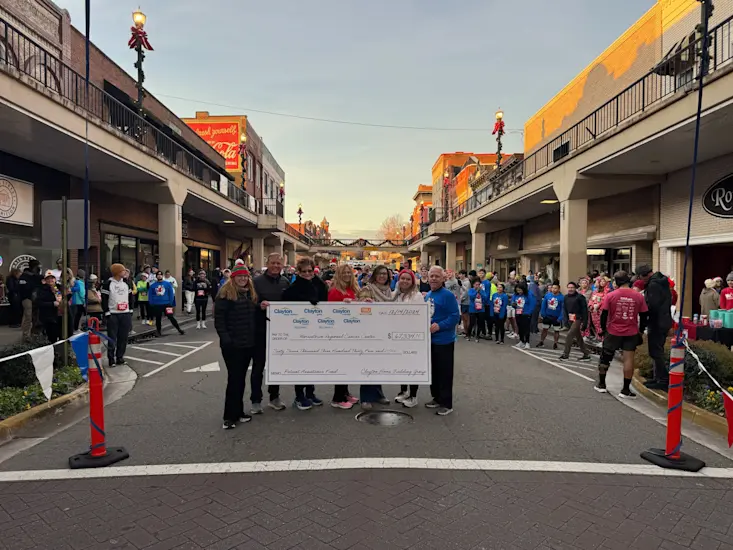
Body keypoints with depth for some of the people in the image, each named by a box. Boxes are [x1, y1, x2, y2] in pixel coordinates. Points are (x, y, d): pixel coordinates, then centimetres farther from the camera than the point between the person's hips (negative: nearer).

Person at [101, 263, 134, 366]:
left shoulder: (126, 283, 11)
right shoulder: (108, 283, -6)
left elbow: (130, 297, 17)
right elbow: (104, 299, -7)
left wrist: (130, 311, 11)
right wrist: (107, 313, -12)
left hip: (125, 314, 5)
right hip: (113, 315, -5)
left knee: (123, 338, 6)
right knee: (112, 338, -1)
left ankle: (120, 358, 17)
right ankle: (111, 359, 8)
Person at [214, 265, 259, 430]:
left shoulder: (251, 293, 12)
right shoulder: (225, 293, -9)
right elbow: (219, 318, -13)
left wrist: (260, 307, 1)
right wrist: (225, 338, -20)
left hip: (248, 343, 6)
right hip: (232, 344, -6)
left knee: (241, 378, 13)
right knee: (234, 378, -5)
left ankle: (238, 412, 23)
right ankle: (230, 416, 4)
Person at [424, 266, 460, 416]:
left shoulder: (448, 295, -15)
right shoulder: (427, 295, 10)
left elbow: (455, 317, -19)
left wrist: (439, 326, -26)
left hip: (444, 340, -8)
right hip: (430, 339, 8)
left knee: (444, 372, 0)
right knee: (432, 370, 17)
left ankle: (446, 404, 10)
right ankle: (437, 398, 32)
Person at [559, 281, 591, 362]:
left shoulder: (580, 297, -10)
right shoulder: (566, 297, 8)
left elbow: (584, 310, -12)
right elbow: (565, 309, 8)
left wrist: (584, 322, -15)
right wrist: (566, 319, -4)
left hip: (578, 319, -7)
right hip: (571, 320, 7)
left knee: (569, 335, -13)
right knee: (578, 338, 14)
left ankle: (565, 354, -5)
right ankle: (586, 355, 25)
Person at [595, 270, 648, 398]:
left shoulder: (610, 295, -9)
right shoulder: (638, 296, -3)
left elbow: (604, 314, -7)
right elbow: (644, 315, 3)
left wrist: (603, 328, 7)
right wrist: (641, 330, 15)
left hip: (613, 332, -1)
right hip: (632, 333, 1)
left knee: (605, 358, 14)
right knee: (629, 359, 2)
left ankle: (601, 385, 24)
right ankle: (626, 390, 3)